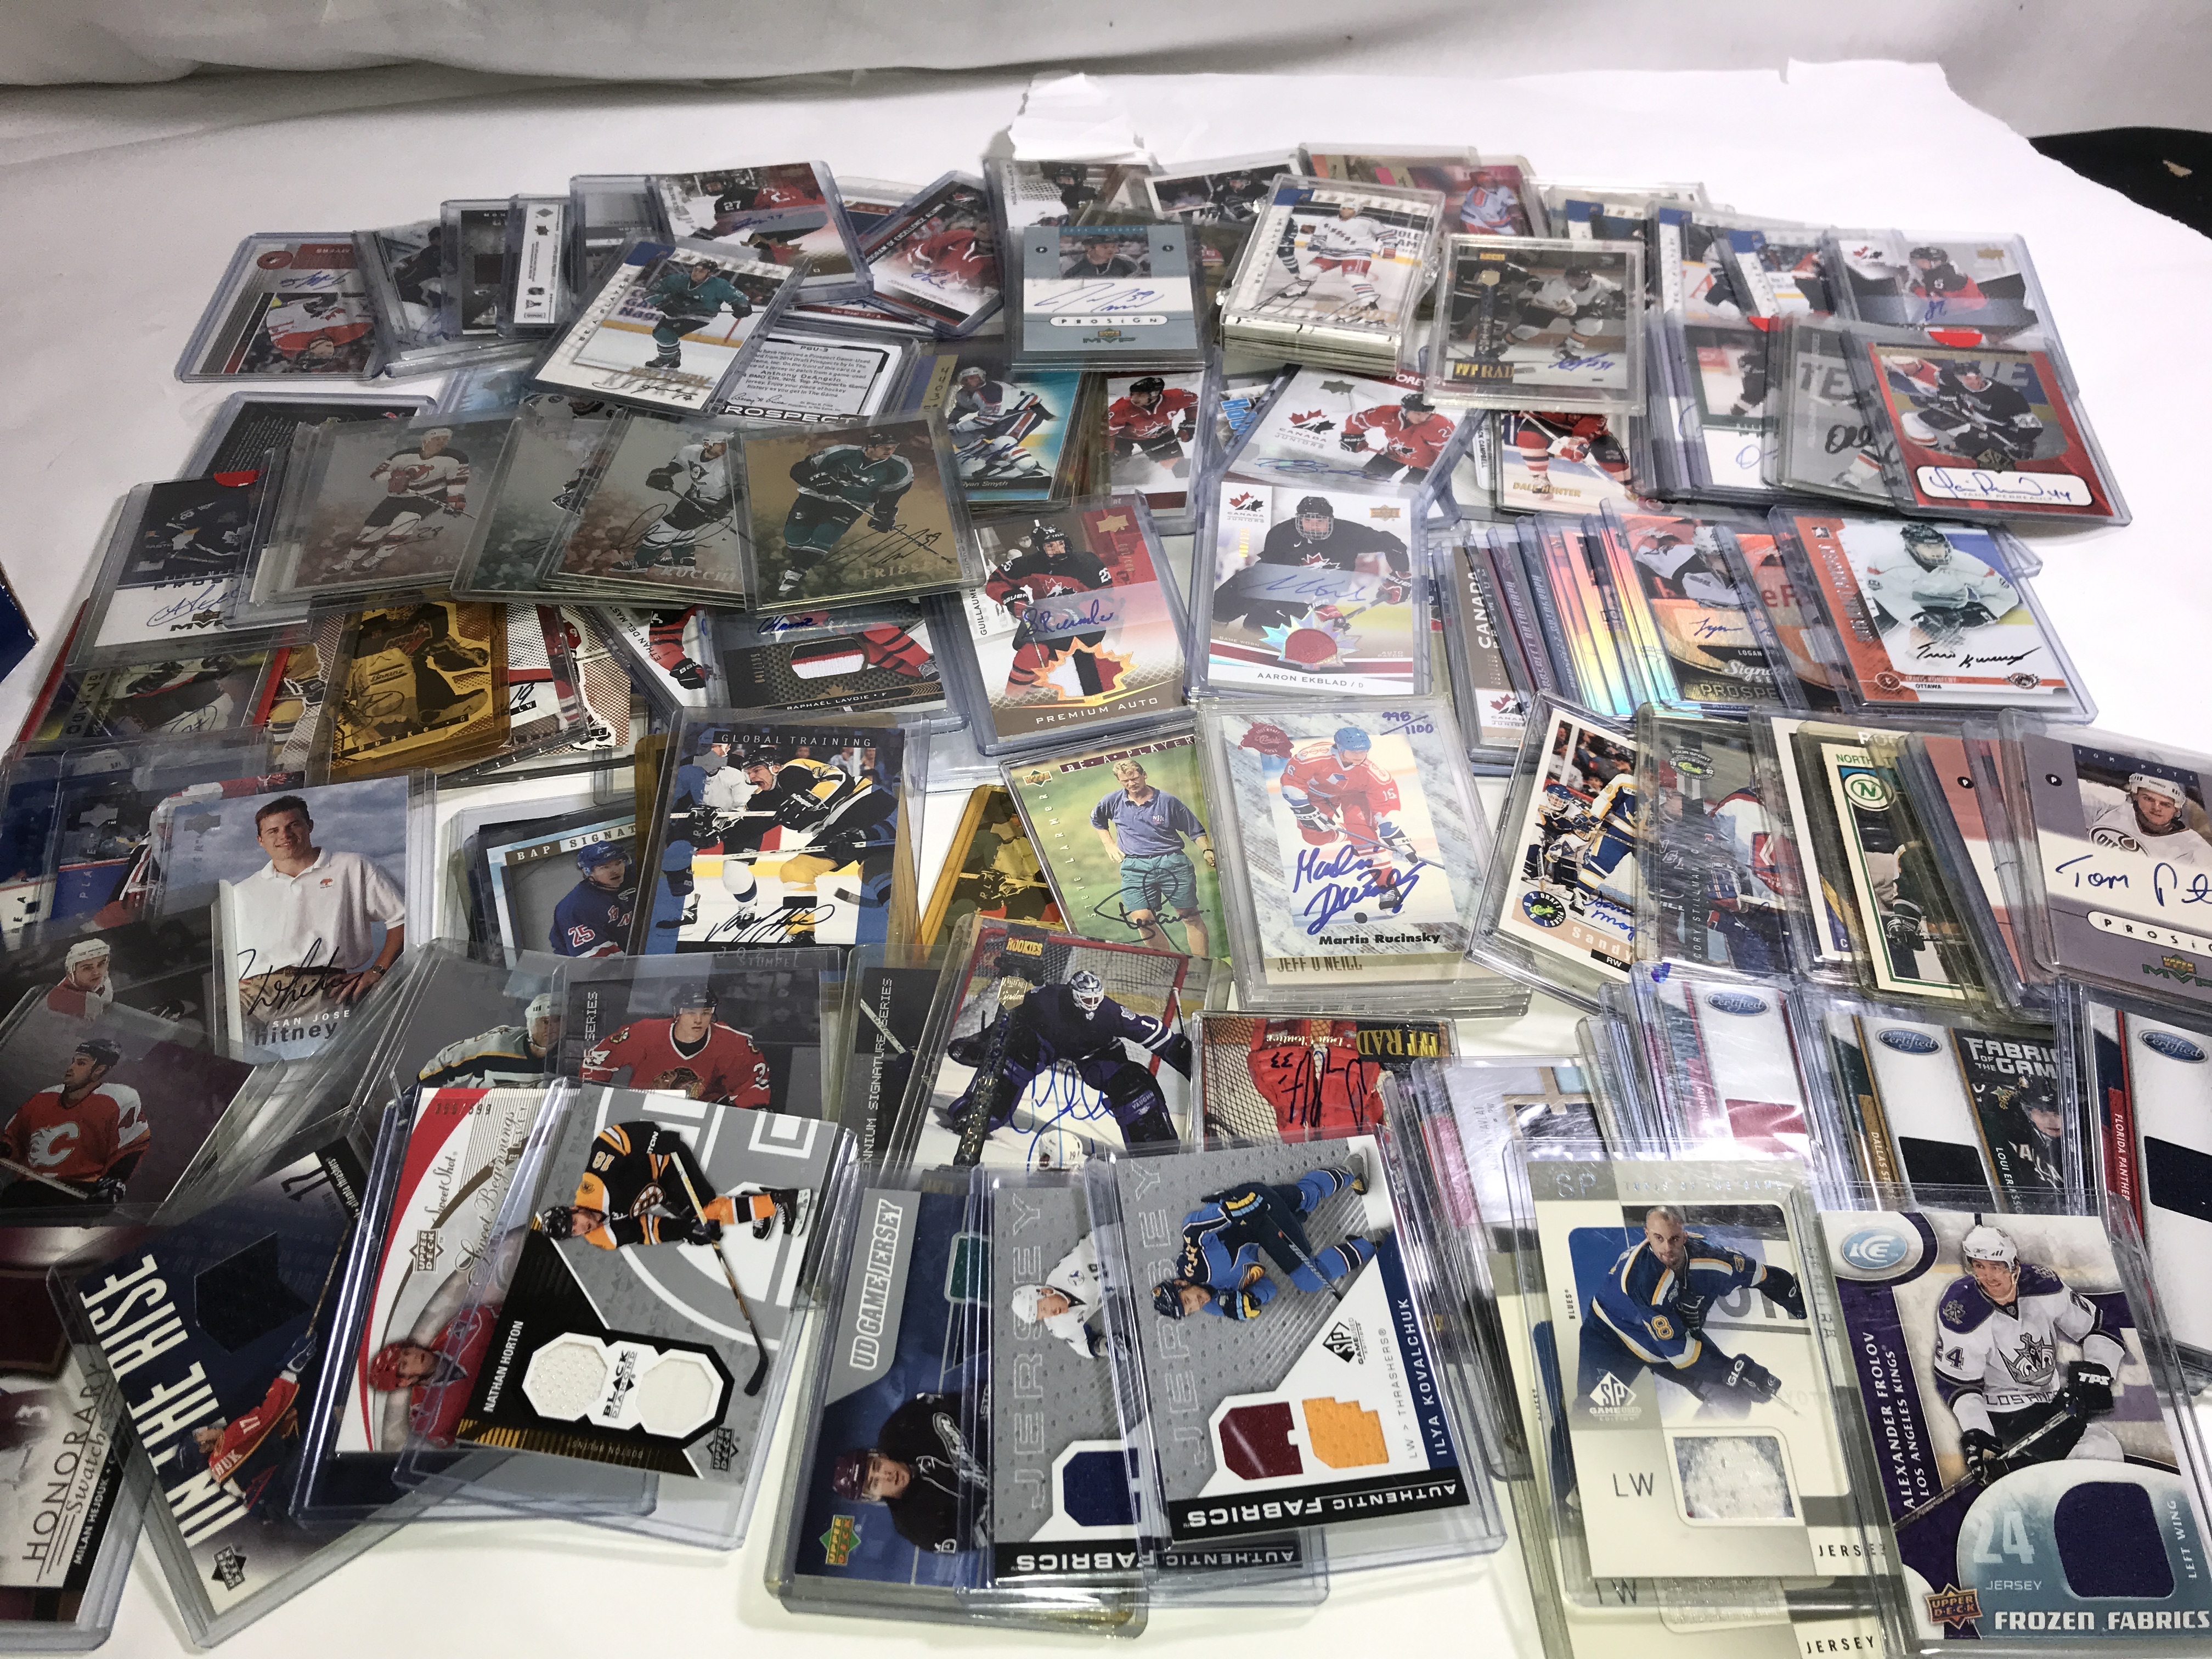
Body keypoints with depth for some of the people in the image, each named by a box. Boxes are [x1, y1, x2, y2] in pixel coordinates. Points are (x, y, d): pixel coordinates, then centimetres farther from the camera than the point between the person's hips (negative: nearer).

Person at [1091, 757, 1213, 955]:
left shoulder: (1167, 801, 2)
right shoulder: (1113, 801, 8)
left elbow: (1195, 831, 9)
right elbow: (1096, 820, 30)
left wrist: (1207, 851, -6)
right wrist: (1109, 845, 20)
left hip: (1172, 862, -1)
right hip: (1135, 867, 1)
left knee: (1189, 915, -1)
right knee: (1141, 919, -13)